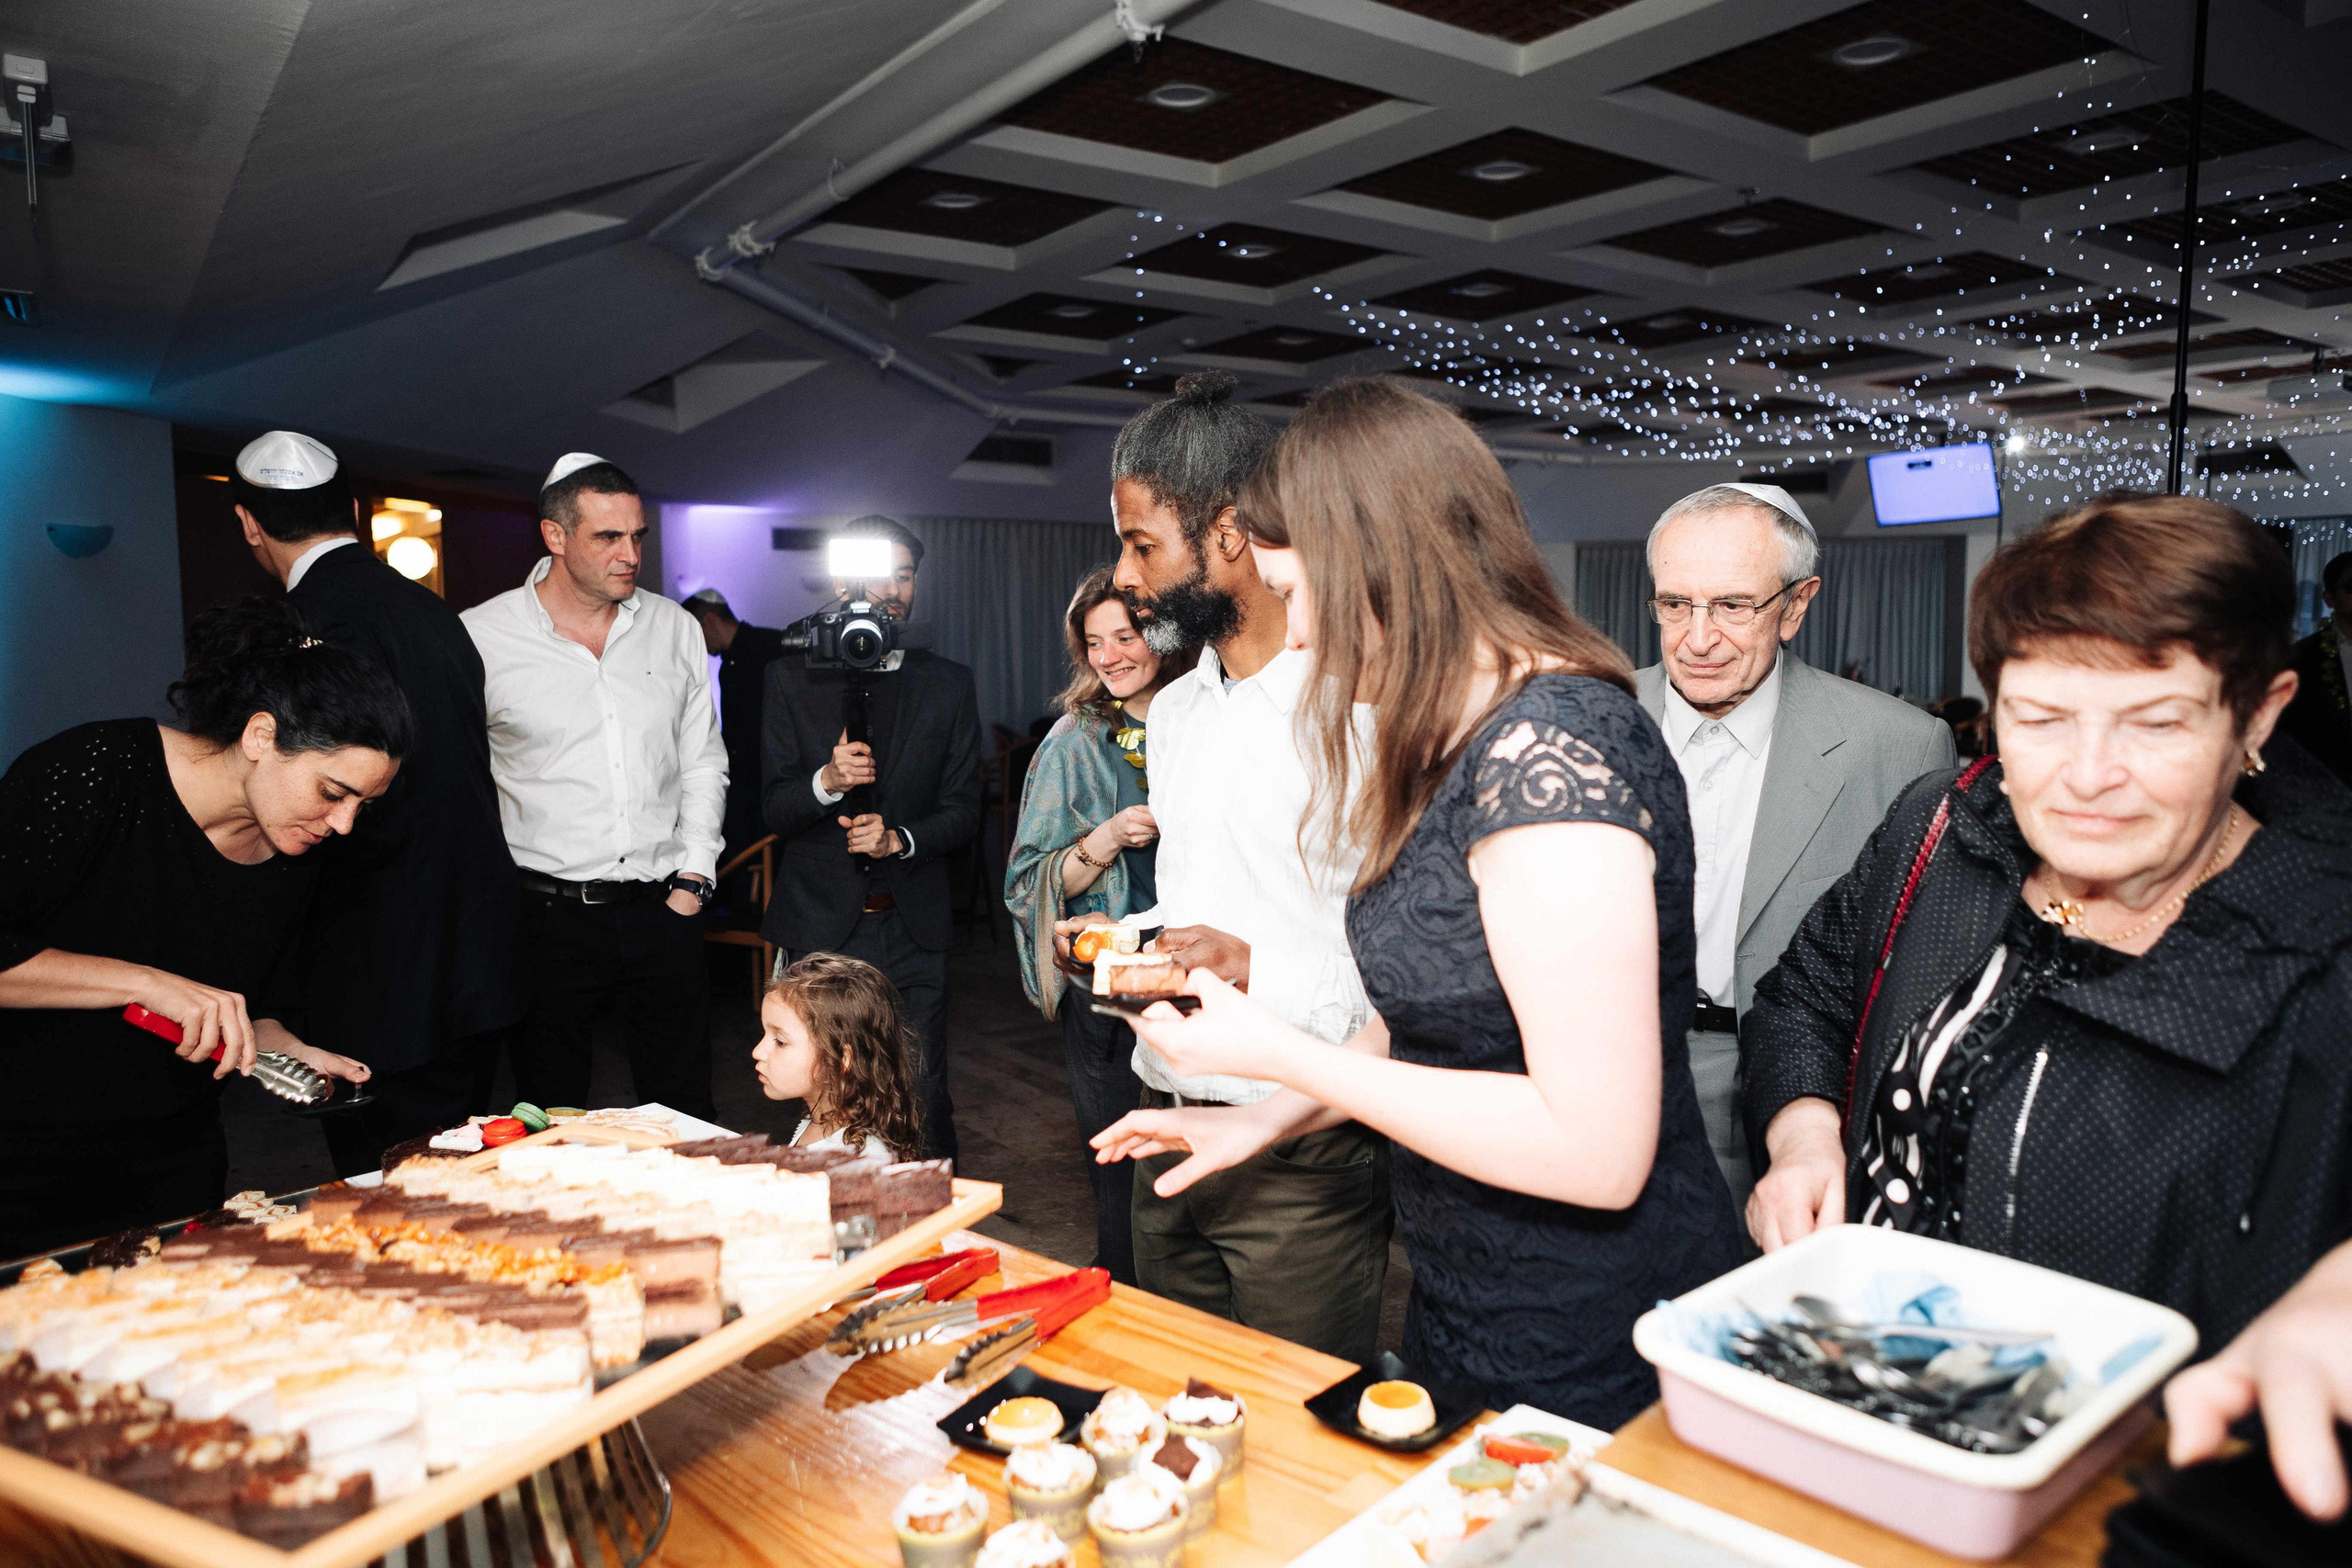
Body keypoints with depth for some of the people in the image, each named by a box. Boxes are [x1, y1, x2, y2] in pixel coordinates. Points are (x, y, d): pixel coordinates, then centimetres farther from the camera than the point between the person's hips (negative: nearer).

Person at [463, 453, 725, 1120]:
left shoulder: (674, 628, 6)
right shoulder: (480, 638, -4)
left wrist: (691, 881, 3)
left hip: (664, 910, 2)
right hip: (547, 913, -2)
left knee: (685, 1115, 10)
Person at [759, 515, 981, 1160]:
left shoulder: (948, 683, 8)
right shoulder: (793, 678, 5)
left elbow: (964, 811, 6)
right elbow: (774, 809, 0)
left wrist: (899, 838, -12)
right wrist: (827, 781, -20)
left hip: (913, 931, 1)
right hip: (819, 928, 0)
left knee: (924, 1103, 2)